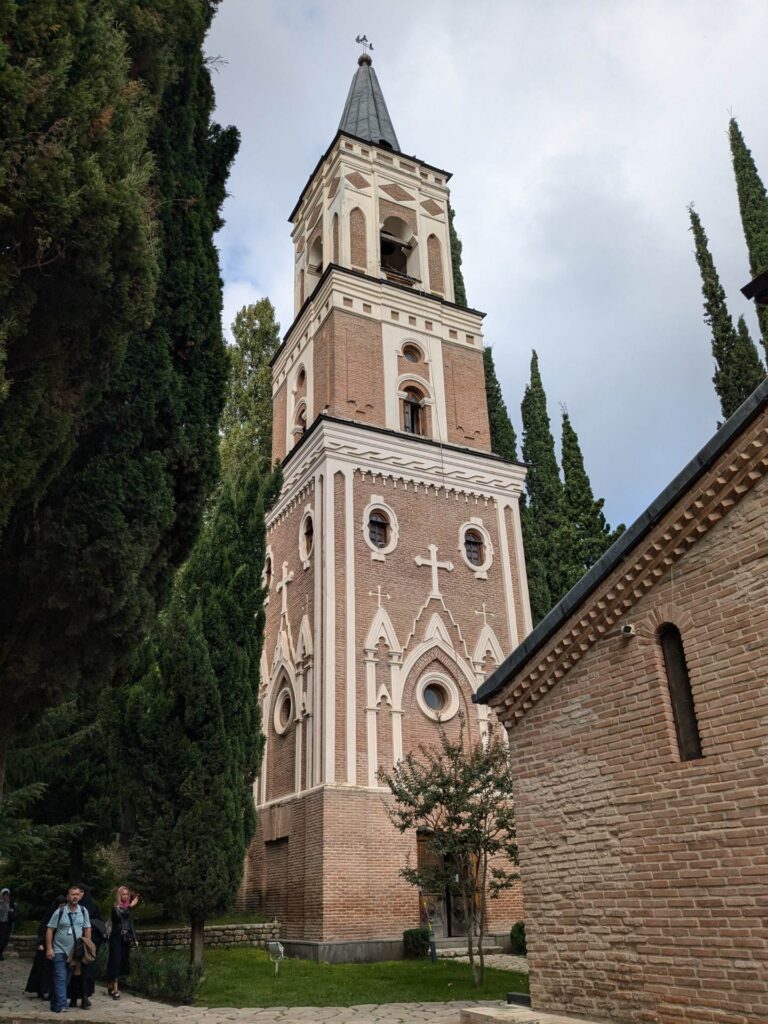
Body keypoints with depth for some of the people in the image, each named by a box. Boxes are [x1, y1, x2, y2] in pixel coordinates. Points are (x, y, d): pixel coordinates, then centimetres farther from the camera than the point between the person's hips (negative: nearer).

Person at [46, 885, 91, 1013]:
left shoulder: (83, 911, 0)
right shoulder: (59, 912, -8)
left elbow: (87, 929, 6)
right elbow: (50, 930, -5)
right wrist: (49, 948, -10)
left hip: (75, 952, 3)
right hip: (60, 951, -3)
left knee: (68, 979, 8)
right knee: (60, 978, -9)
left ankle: (55, 1004, 20)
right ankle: (61, 1006, -9)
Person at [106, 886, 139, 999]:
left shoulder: (128, 908, 12)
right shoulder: (115, 907, -6)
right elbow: (120, 915, -27)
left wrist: (134, 939, 14)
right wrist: (130, 906, -34)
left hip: (126, 939, 6)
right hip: (116, 938, -6)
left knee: (122, 963, 7)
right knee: (116, 962, -8)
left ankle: (111, 986, 18)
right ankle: (115, 989, -8)